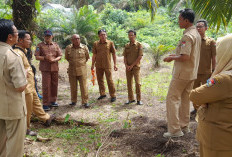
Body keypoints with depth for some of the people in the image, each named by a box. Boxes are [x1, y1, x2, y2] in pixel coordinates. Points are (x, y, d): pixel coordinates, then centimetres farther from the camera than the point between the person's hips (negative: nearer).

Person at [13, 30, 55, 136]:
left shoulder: (22, 51, 11)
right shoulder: (18, 53, -23)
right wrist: (25, 88, -26)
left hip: (30, 86, 11)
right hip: (26, 87, -11)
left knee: (36, 103, 24)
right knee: (27, 109, 3)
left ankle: (45, 118, 41)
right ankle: (25, 129, 19)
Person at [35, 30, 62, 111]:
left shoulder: (56, 45, 12)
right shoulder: (40, 45, 4)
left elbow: (60, 56, 8)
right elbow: (37, 57, -1)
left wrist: (54, 60, -12)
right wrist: (45, 58, -18)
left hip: (55, 68, 4)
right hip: (45, 68, -3)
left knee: (54, 85, 9)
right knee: (46, 86, -5)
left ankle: (53, 101, 24)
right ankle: (45, 104, 2)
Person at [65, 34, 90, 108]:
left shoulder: (84, 47, -3)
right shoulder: (68, 48, -1)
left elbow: (87, 57, 13)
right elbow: (67, 57, 17)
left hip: (82, 70, -1)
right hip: (72, 70, 2)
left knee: (84, 86, -2)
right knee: (73, 87, 10)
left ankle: (85, 102, 8)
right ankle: (73, 101, 24)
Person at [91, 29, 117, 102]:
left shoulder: (110, 43, 0)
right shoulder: (96, 44, 6)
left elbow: (114, 54, 2)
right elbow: (94, 55, 10)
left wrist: (115, 64, -1)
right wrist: (92, 64, 8)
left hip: (107, 65, -3)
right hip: (98, 65, 3)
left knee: (109, 80, -1)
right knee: (100, 80, 12)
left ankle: (113, 95, 9)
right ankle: (102, 94, 27)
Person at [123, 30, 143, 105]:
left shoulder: (139, 44, -1)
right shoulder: (126, 45, 11)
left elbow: (140, 56, -8)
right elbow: (125, 56, 10)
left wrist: (132, 65, -11)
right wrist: (126, 65, -6)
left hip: (136, 67, -4)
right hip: (128, 68, 4)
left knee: (137, 83, -9)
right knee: (129, 83, 6)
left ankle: (139, 99, 1)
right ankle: (131, 99, 16)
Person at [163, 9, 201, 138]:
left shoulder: (187, 36, -19)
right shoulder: (197, 34, 13)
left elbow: (185, 57, -26)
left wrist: (172, 58, -10)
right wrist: (176, 55, 14)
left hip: (182, 73, -10)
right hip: (192, 73, 10)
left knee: (172, 99, -3)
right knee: (185, 99, 15)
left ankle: (175, 129, 0)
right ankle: (184, 126, 24)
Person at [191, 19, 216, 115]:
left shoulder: (211, 41, -2)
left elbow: (213, 58, -1)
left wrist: (213, 72, -5)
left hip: (206, 73, -3)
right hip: (194, 72, 3)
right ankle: (196, 109, 28)